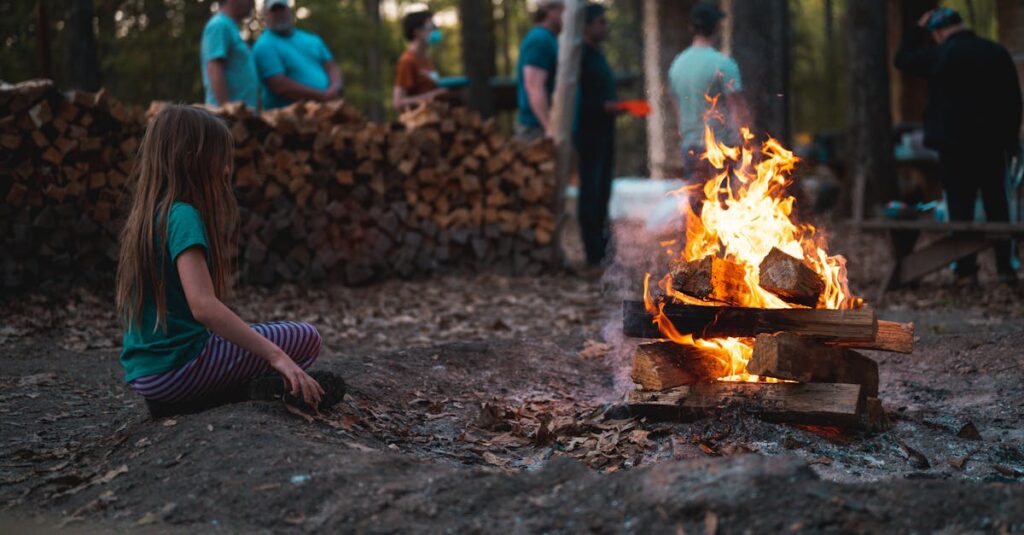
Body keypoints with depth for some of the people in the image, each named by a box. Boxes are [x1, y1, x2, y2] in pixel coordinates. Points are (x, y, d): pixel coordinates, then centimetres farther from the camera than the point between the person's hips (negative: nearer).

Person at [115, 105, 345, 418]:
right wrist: (275, 356, -29)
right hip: (176, 366, -8)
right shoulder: (183, 216, -16)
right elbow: (203, 306, -28)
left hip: (141, 374, 8)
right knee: (306, 339, 1)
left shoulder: (147, 215, 11)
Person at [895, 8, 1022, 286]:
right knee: (997, 206, 10)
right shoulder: (998, 53, 6)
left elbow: (902, 59, 7)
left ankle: (966, 271, -3)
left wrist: (917, 29, 15)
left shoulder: (940, 55, -8)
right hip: (992, 144, 4)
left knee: (961, 208, -1)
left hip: (955, 143, -4)